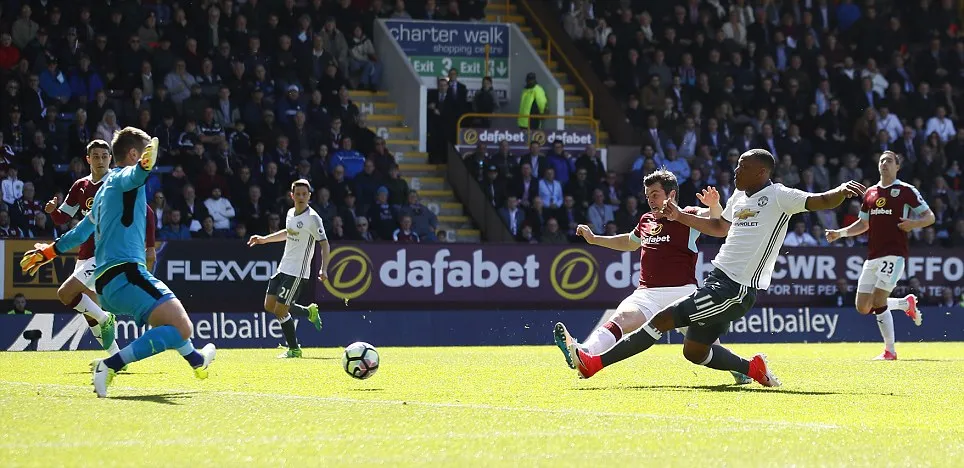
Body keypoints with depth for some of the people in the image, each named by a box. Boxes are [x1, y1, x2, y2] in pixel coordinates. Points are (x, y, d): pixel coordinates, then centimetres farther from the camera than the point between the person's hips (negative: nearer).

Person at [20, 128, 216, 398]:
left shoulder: (104, 190, 25)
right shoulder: (121, 177, -2)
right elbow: (132, 176, -29)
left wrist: (48, 252, 53)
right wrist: (144, 166, -52)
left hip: (105, 283, 10)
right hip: (124, 274, -10)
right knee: (181, 328, -21)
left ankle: (196, 360, 54)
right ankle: (111, 366, -28)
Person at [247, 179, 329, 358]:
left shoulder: (312, 218, -15)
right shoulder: (291, 214, 8)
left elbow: (324, 244, -16)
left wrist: (323, 269, -27)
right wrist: (264, 239, 28)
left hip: (297, 273, -8)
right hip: (283, 268, 8)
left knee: (280, 310, -9)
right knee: (269, 306, 10)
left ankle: (294, 349, 7)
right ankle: (309, 312, 25)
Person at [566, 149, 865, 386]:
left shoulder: (778, 196, -9)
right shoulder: (739, 197, 16)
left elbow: (819, 202, -17)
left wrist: (841, 191, -38)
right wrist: (680, 216, 30)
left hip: (736, 289, -10)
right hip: (720, 280, 10)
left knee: (664, 319, -13)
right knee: (694, 351, 12)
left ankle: (595, 362, -13)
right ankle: (752, 368, 21)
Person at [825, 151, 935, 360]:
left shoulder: (906, 190, 0)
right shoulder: (870, 193, 16)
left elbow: (930, 217, 0)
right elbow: (863, 224, 25)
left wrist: (914, 224, -19)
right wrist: (840, 233, 12)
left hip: (894, 254, -7)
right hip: (872, 255, 7)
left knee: (878, 302, -18)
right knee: (863, 307, 3)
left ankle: (890, 351, -6)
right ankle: (906, 303, 26)